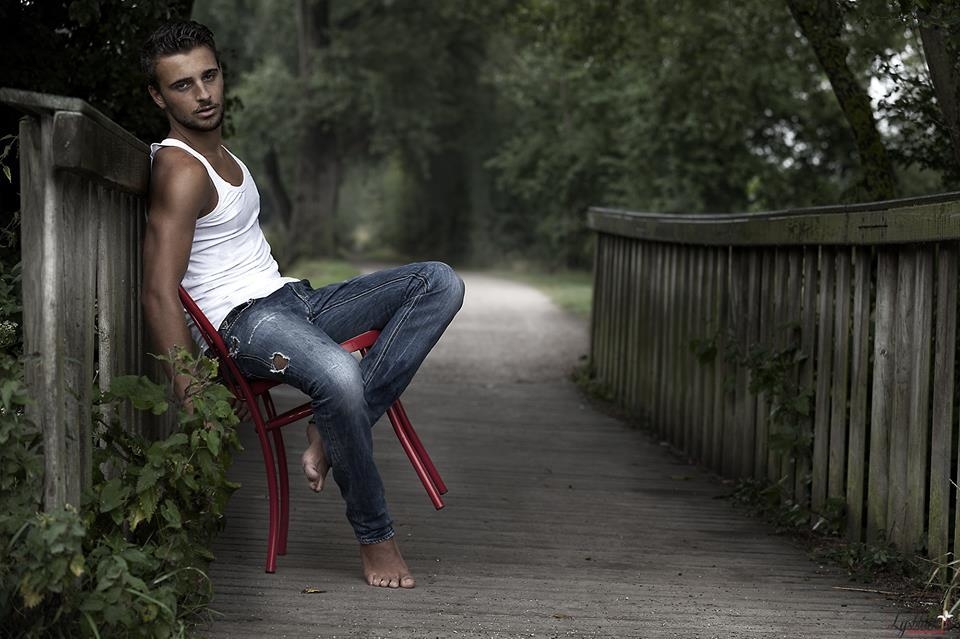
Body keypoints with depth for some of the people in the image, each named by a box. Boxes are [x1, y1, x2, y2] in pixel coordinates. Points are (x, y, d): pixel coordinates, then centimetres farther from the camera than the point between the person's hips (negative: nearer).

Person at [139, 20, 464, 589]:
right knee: (339, 375, -41)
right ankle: (375, 536, -21)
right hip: (245, 321, -10)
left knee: (440, 283, -6)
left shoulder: (220, 152, 18)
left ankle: (331, 437, -17)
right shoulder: (180, 172, -12)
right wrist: (195, 402, -25)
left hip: (294, 298, 10)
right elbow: (160, 296, -20)